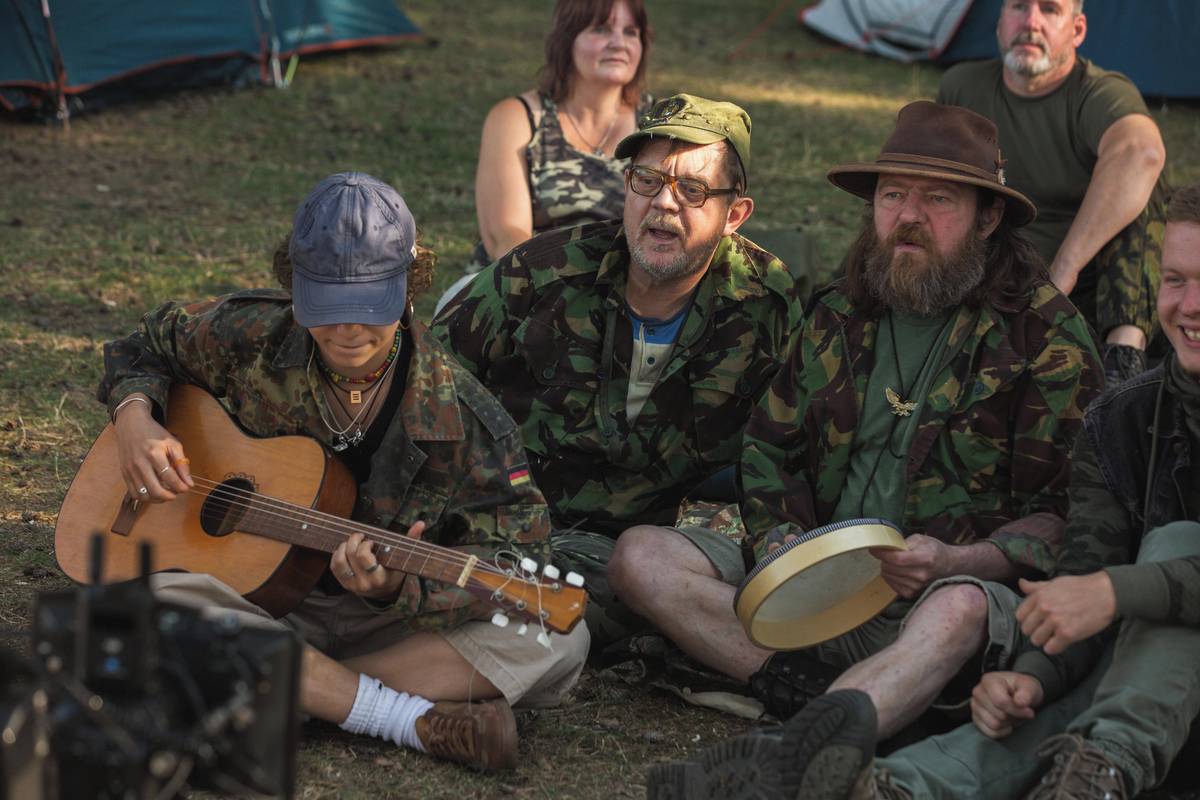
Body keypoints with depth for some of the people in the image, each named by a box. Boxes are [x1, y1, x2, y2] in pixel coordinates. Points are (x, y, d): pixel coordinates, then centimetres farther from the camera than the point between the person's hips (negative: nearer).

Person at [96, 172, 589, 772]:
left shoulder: (456, 414, -11)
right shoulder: (251, 337, -4)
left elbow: (514, 543, -16)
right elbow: (145, 349, 16)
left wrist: (398, 588, -35)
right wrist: (134, 416, -8)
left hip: (381, 617, -1)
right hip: (254, 604, 1)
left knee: (559, 640, -25)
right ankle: (417, 719, -31)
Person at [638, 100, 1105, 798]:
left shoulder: (1046, 336, 1)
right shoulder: (841, 315, 15)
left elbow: (1065, 514, -3)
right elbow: (768, 450, 22)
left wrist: (958, 562, -21)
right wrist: (783, 544, 1)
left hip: (960, 589, -5)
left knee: (958, 611, -41)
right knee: (641, 556, -14)